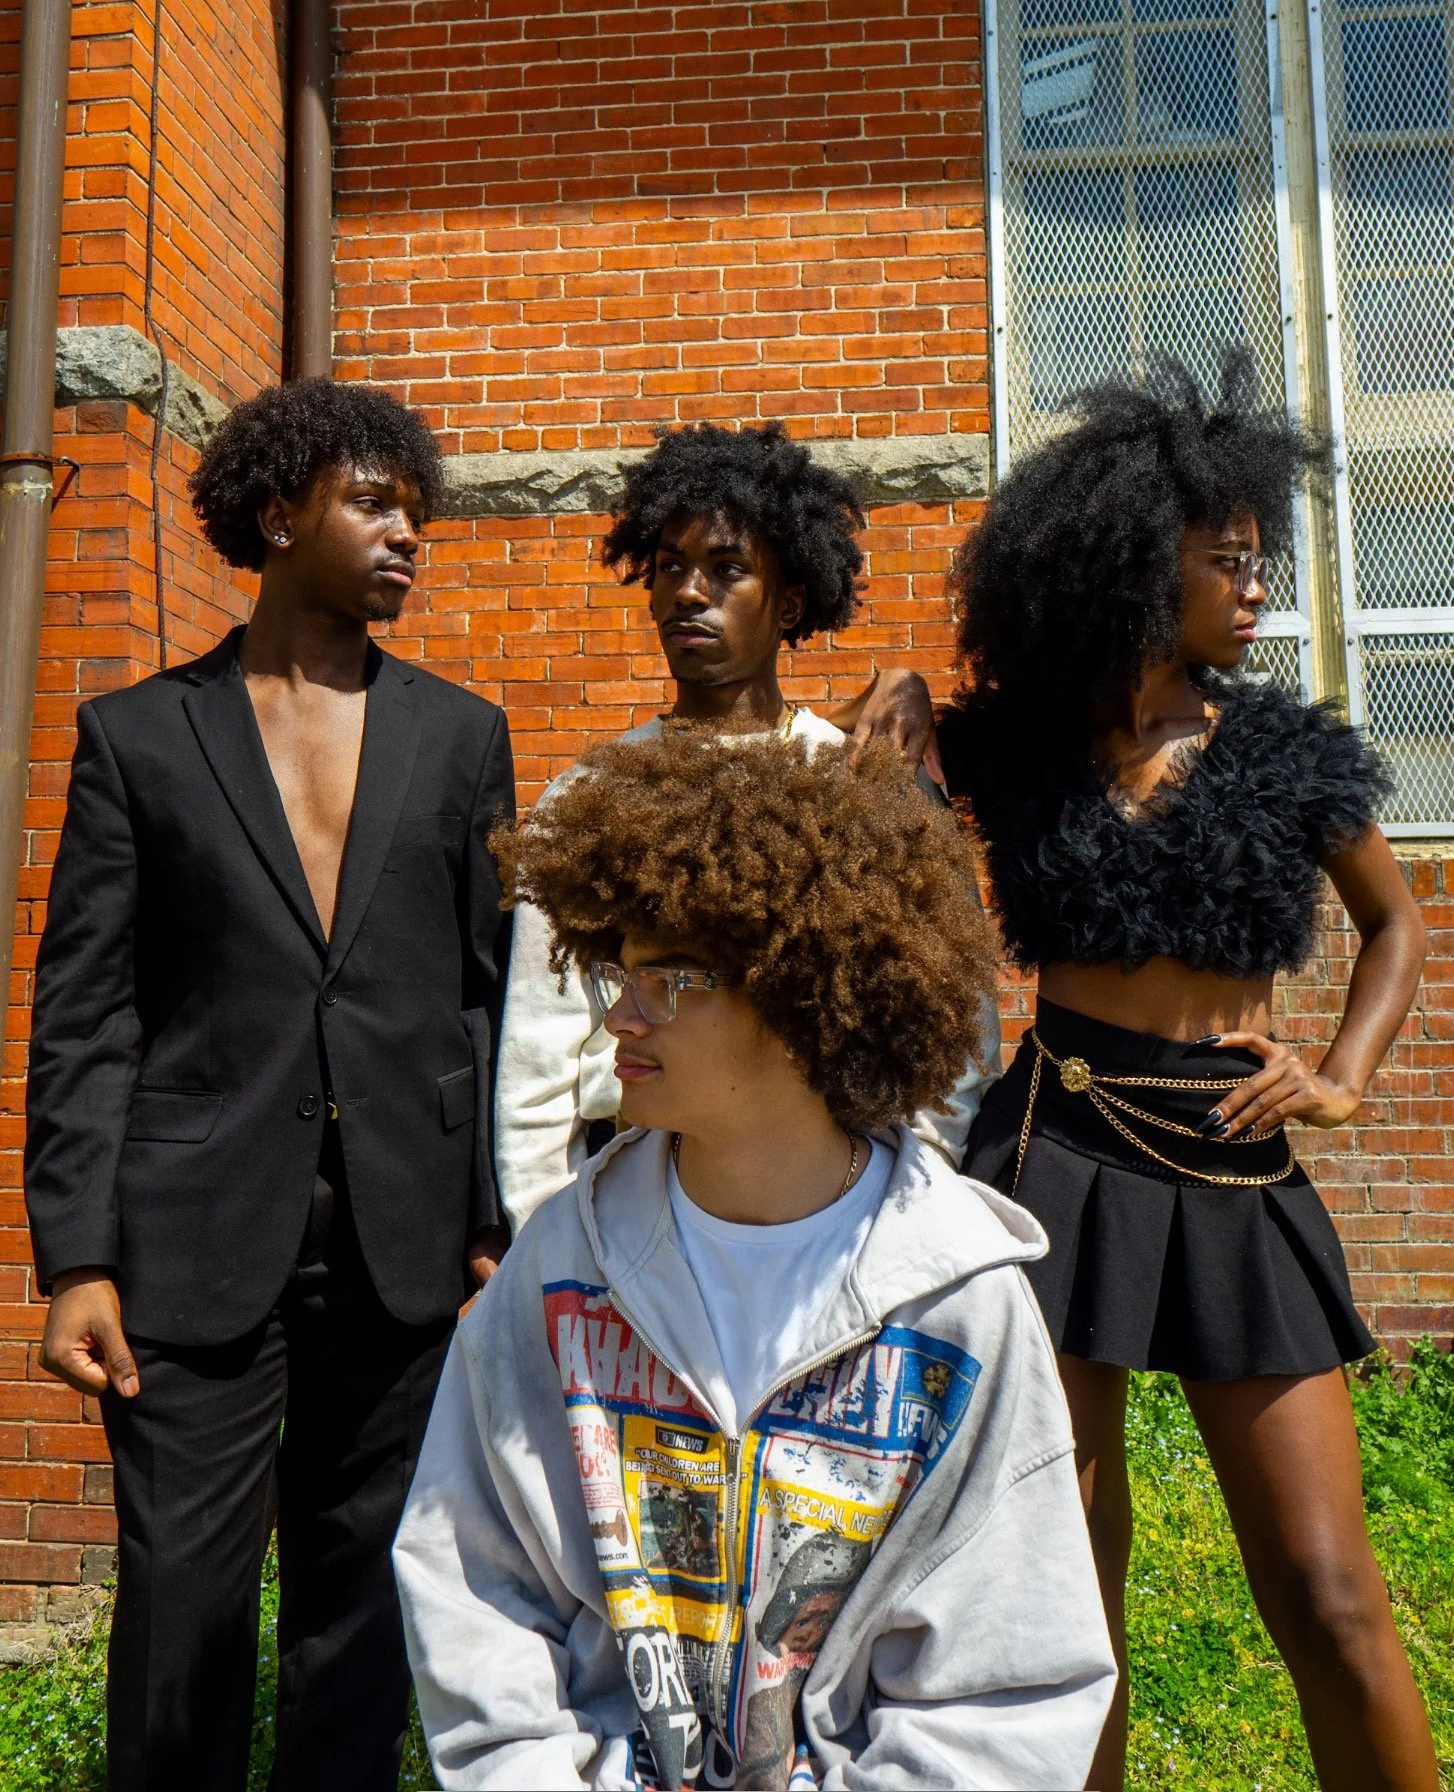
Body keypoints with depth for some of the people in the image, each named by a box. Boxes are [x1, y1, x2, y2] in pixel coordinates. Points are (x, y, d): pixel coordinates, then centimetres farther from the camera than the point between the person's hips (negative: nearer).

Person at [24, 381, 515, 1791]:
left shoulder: (462, 735, 10)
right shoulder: (135, 736, 5)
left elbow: (492, 990, 8)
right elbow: (82, 1015, 1)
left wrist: (495, 1226, 3)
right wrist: (76, 1259, -6)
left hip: (402, 1238, 2)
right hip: (198, 1237, -1)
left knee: (360, 1594, 13)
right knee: (182, 1595, 5)